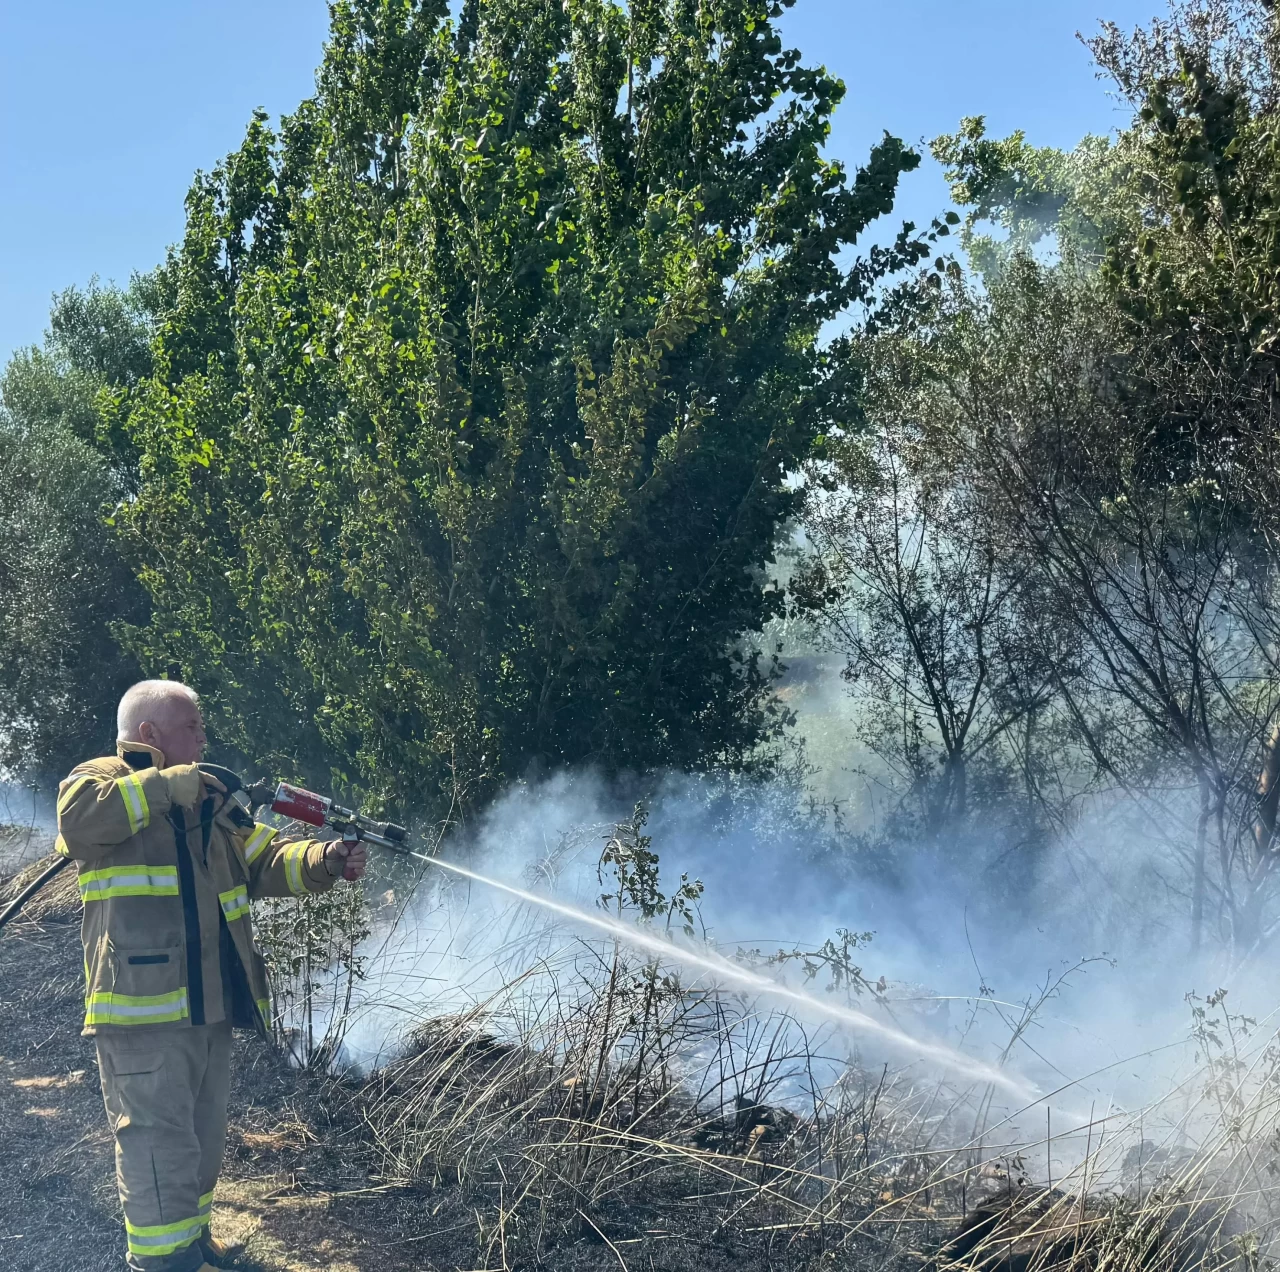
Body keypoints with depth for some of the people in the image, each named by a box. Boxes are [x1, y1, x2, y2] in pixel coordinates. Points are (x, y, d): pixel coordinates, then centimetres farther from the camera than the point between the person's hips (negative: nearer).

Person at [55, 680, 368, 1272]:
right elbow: (81, 816, -24)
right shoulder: (102, 778, -1)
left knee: (203, 1136, 18)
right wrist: (170, 782, -18)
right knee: (159, 1140, -7)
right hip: (143, 1002, -8)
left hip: (209, 1004, 8)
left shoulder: (212, 799, 20)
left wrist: (324, 862, -5)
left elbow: (266, 861, 14)